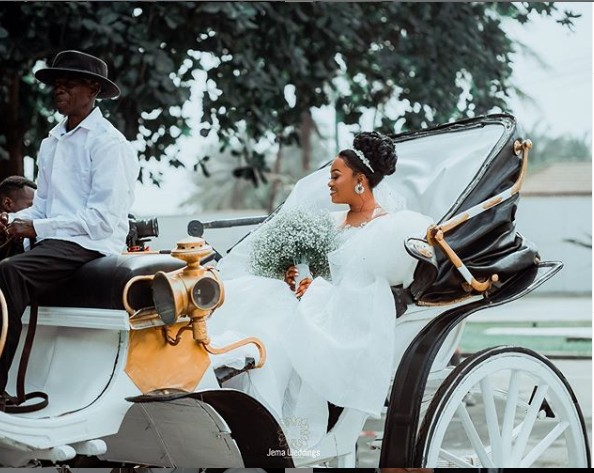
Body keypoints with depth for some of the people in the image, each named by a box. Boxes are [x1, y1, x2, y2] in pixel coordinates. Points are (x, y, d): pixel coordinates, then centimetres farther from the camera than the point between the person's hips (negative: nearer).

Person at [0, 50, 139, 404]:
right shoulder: (51, 143, 22)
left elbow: (104, 217, -13)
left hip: (91, 245, -8)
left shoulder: (109, 143, -4)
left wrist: (37, 227, -14)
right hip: (52, 242, 8)